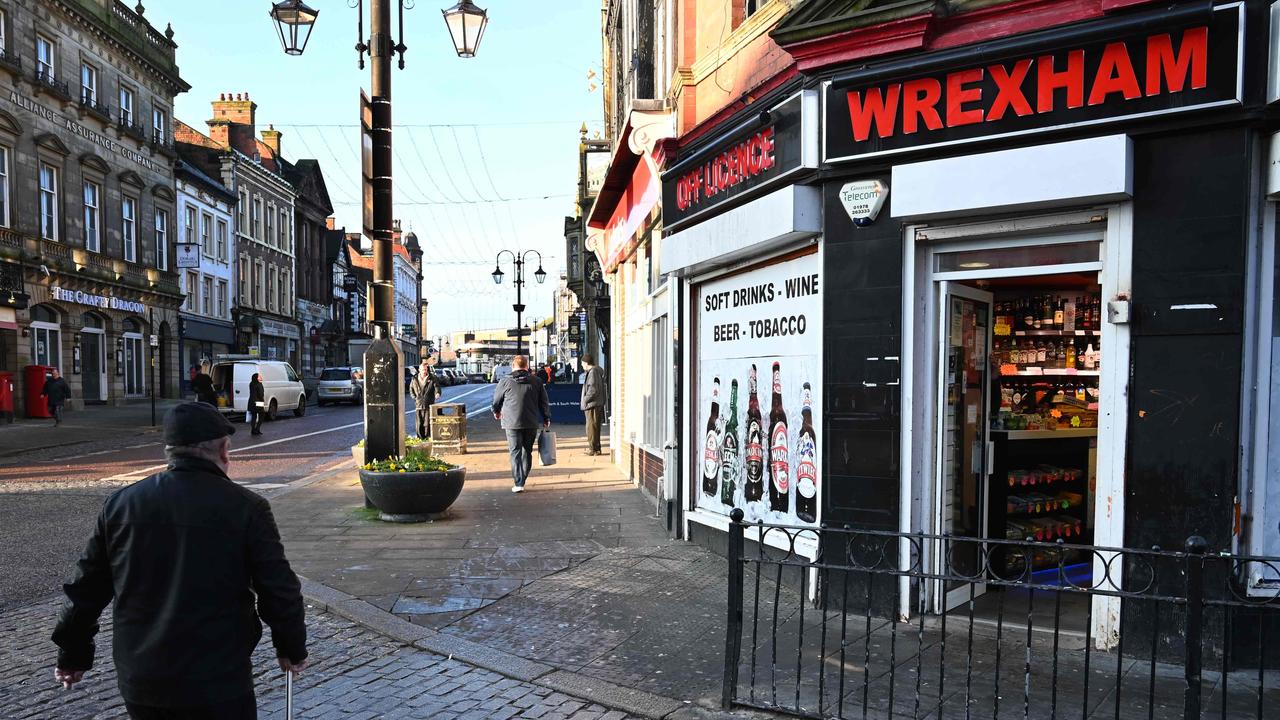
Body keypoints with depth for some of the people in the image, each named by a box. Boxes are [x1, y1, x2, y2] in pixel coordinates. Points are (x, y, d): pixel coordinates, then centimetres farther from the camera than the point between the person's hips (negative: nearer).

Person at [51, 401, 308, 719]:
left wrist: (73, 654, 23)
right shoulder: (246, 507, -13)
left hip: (138, 682, 4)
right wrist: (292, 650, 6)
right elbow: (279, 591, -10)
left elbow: (86, 589, 8)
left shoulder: (120, 503, -1)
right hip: (218, 683, -4)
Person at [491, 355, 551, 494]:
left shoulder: (505, 382, -2)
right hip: (531, 423, 2)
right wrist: (547, 419, 17)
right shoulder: (536, 381, 3)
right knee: (527, 451, 15)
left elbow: (496, 400, 10)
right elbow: (544, 402, 5)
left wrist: (496, 412, 31)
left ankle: (519, 483, -10)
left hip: (512, 423, -2)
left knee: (515, 452, 0)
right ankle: (522, 479, 24)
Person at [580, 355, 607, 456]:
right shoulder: (598, 371, 15)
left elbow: (593, 390, -23)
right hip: (598, 404, 10)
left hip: (593, 404, -10)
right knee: (595, 427, 15)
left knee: (591, 427, -4)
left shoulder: (593, 372, -16)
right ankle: (595, 448, 22)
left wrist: (585, 400, -11)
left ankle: (593, 448, 1)